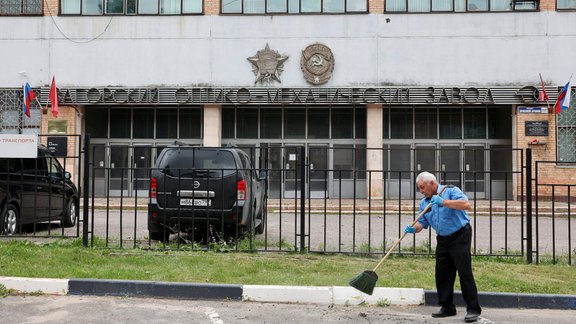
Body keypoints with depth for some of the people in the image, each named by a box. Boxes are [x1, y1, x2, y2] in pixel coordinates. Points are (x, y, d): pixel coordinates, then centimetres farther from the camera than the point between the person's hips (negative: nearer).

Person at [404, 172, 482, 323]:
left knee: (464, 272, -9)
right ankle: (447, 307, 17)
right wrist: (413, 228, -14)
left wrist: (444, 202, -30)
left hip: (460, 236, -7)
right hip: (442, 240, 7)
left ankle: (473, 309, -4)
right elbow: (422, 223, 7)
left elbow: (466, 204, -24)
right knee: (442, 274, 5)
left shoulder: (450, 191, -9)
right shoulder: (424, 202, 10)